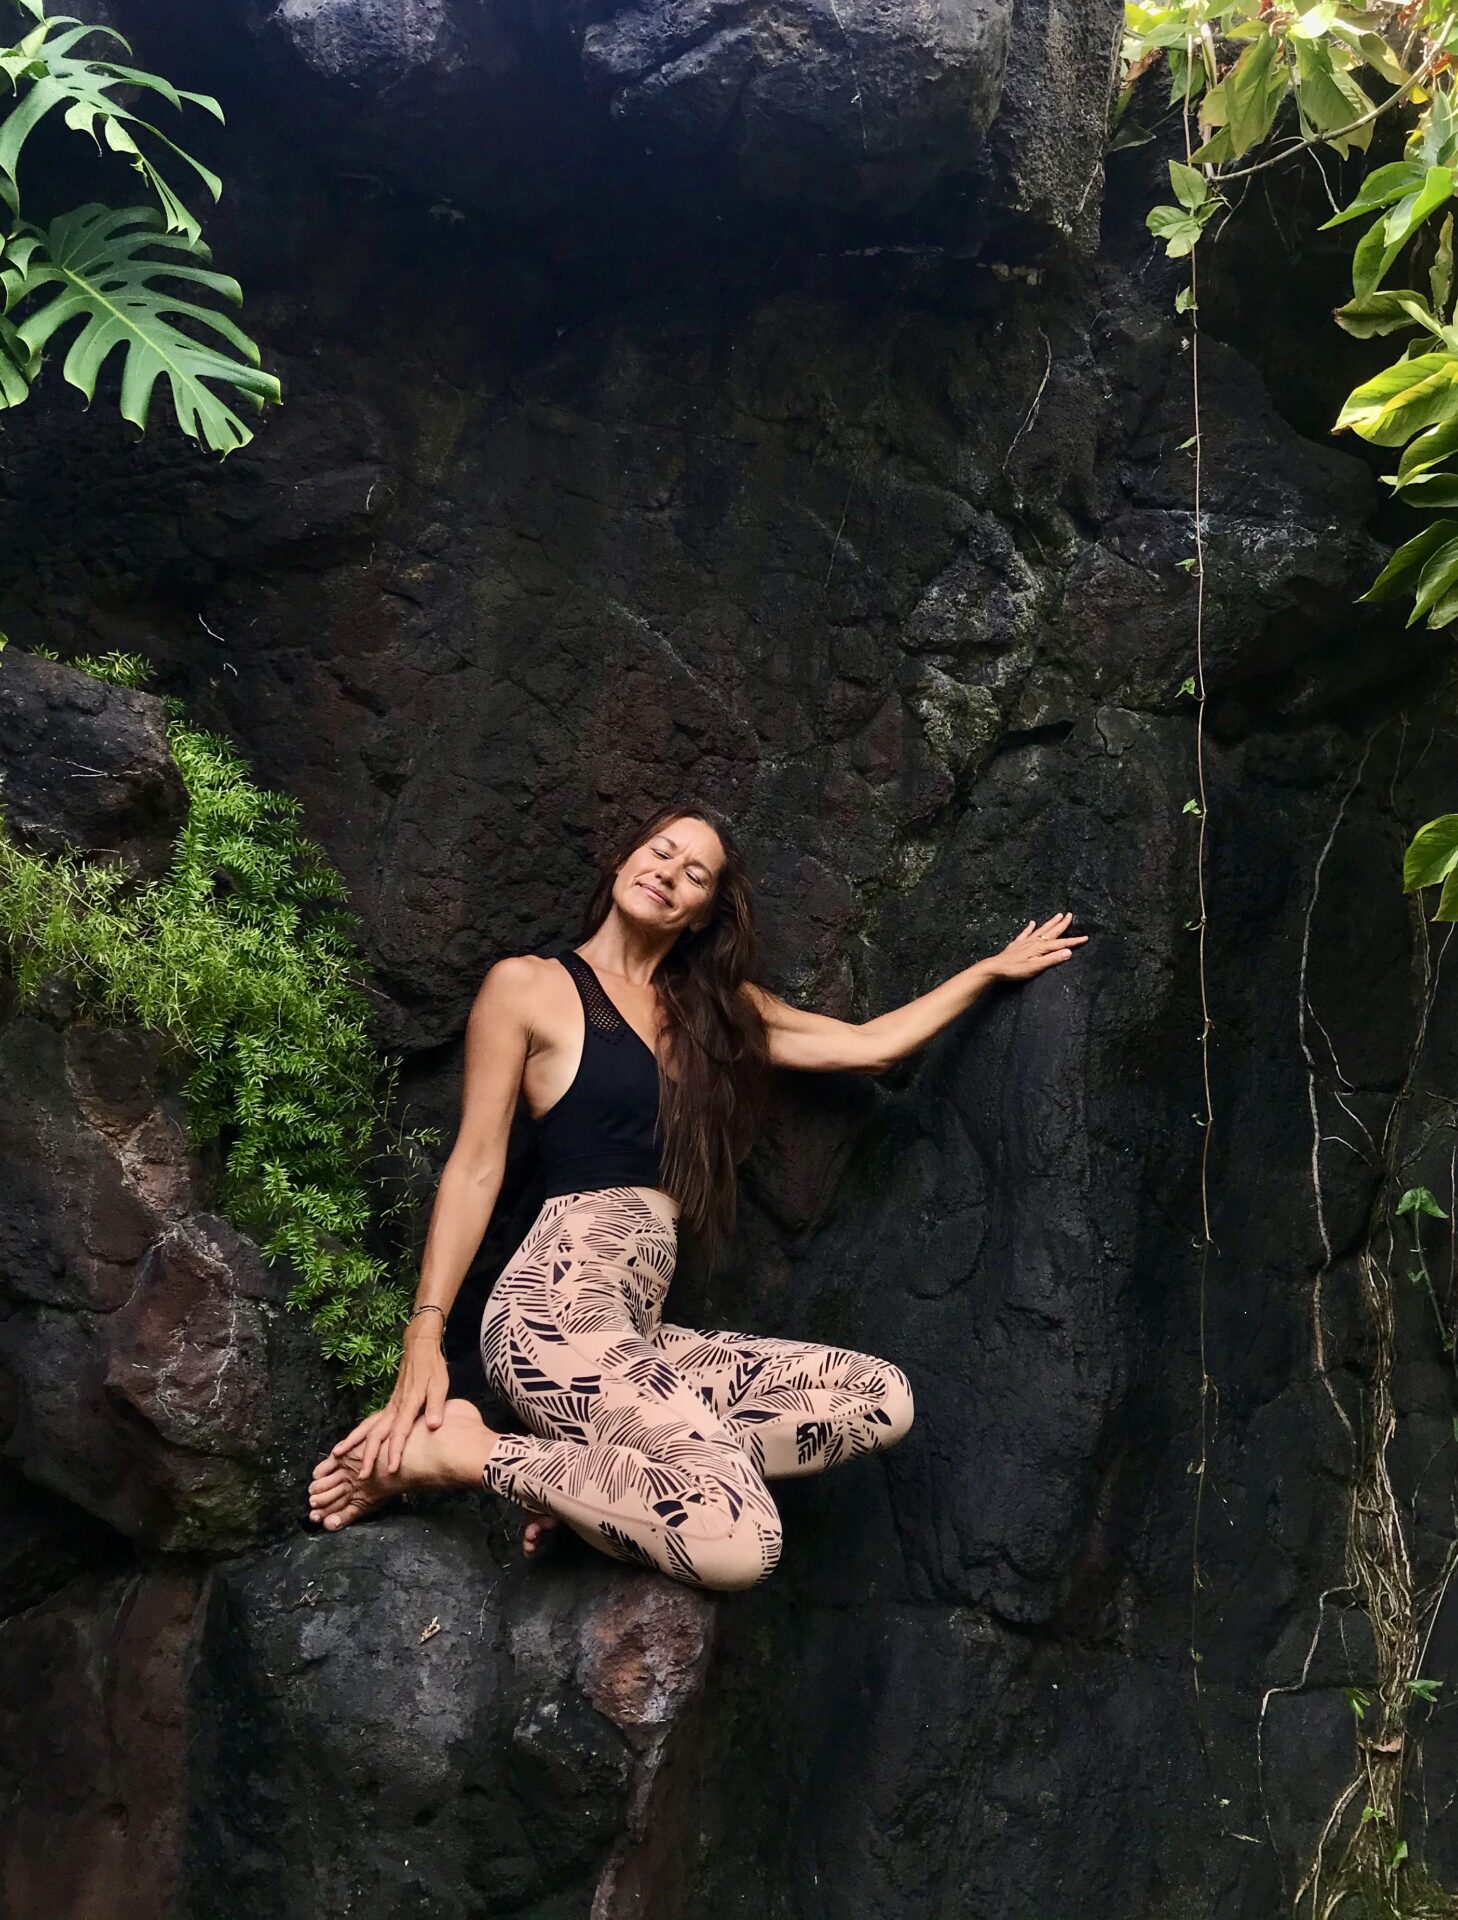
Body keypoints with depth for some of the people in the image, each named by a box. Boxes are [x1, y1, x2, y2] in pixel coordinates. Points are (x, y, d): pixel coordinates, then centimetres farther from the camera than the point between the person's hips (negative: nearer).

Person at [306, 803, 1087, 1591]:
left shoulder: (715, 1008, 20)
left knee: (881, 1398, -7)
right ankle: (456, 1449, -9)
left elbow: (870, 1044, 21)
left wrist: (993, 968, 25)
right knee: (738, 1540, -25)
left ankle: (596, 1472, -6)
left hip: (639, 1333, 8)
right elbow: (476, 1167, 0)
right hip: (559, 1310, -8)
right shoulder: (527, 986, 3)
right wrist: (425, 1335, -7)